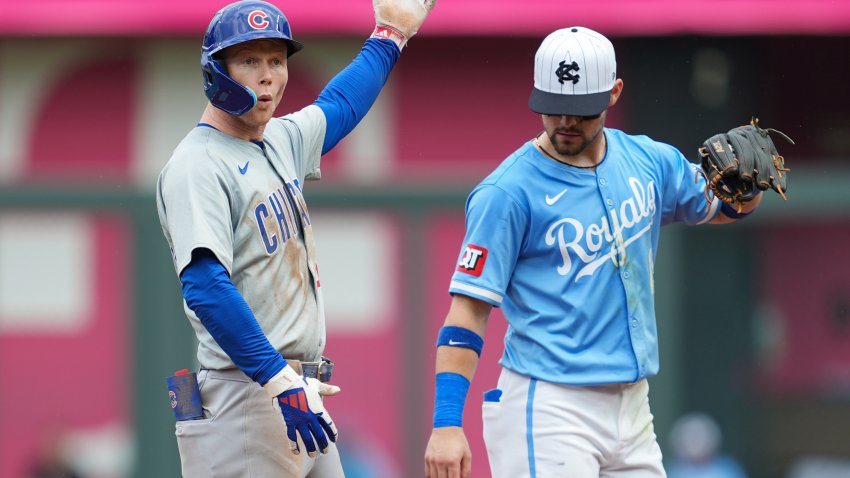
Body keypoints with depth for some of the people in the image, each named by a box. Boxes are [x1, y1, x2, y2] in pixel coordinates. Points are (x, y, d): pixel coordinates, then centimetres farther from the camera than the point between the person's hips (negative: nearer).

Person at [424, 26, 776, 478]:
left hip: (631, 404, 6)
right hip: (548, 408, -6)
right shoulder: (507, 194, -10)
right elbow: (468, 309, -12)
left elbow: (721, 208, 24)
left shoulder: (646, 161, 8)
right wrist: (446, 424, -21)